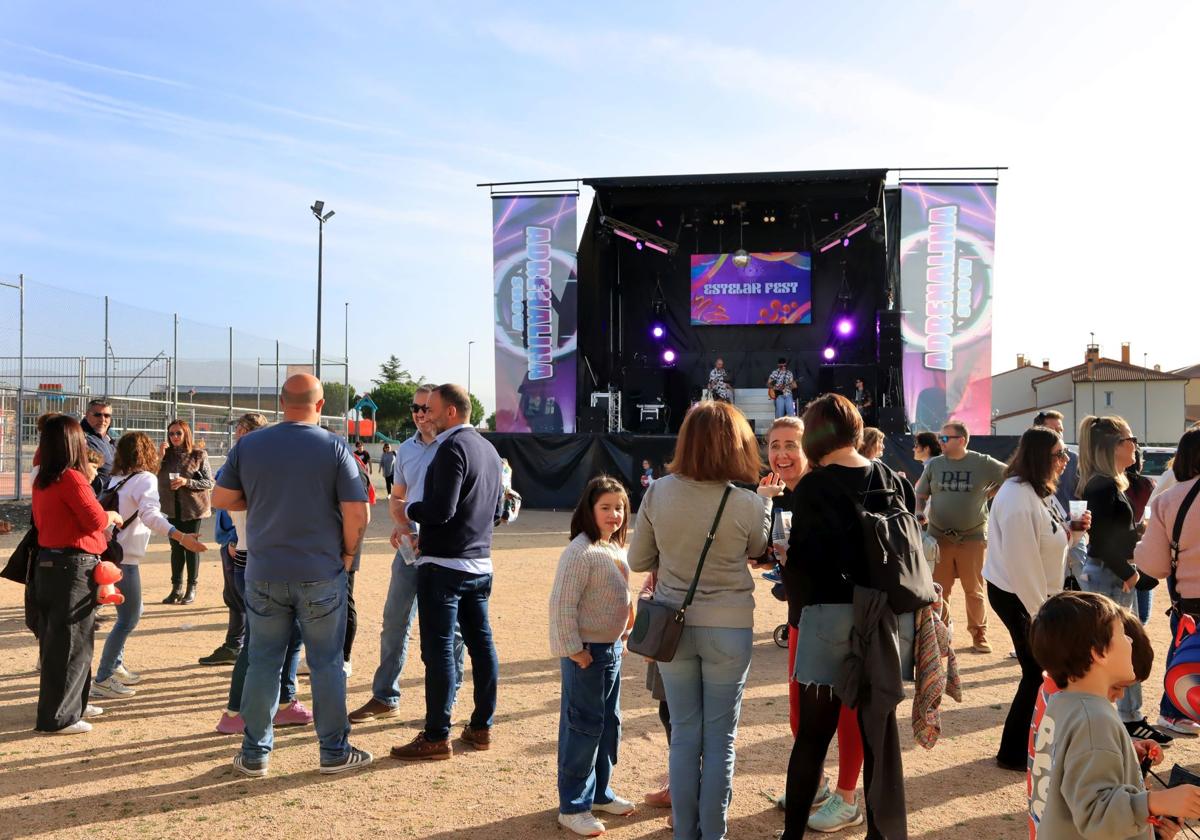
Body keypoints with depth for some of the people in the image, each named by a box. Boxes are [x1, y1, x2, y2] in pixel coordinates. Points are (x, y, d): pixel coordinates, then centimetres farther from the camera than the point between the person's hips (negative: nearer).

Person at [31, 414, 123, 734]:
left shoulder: (43, 481, 10)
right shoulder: (72, 478, -17)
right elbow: (96, 520, -19)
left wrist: (86, 483, 16)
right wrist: (113, 516, 0)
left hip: (48, 564, 9)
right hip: (74, 567, -9)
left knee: (55, 639, 16)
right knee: (70, 642, -1)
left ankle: (72, 704, 29)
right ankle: (58, 717, 6)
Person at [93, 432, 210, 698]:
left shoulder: (117, 479, 13)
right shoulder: (145, 478, -11)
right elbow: (150, 515, -26)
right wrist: (182, 537, -38)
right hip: (123, 557, -9)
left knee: (132, 611, 21)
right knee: (128, 619, -3)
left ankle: (115, 666, 28)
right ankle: (102, 680, 0)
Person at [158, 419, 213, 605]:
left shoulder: (199, 454, -5)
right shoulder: (167, 454, 5)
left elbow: (209, 482, -6)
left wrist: (187, 482, -20)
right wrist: (160, 457, -10)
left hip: (193, 507, -3)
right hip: (173, 507, 4)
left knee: (190, 546, 3)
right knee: (176, 547, 9)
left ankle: (192, 588, 14)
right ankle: (176, 588, 17)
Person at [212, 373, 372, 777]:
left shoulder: (248, 445, -1)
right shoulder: (335, 447, -9)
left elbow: (220, 498, 7)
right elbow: (358, 514, -13)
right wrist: (347, 553, 3)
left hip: (264, 573, 2)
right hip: (321, 574, -2)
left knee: (263, 663, 13)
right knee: (326, 664, 9)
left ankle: (255, 754, 22)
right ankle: (335, 751, 19)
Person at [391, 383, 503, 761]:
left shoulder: (452, 448, -15)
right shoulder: (489, 449, 13)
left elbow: (441, 509, -23)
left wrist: (409, 509, -4)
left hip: (443, 565, -9)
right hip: (480, 564, 9)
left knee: (439, 649, -3)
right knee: (480, 642, 12)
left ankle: (436, 737, 3)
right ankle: (481, 727, 21)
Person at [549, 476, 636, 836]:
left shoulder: (617, 549, 7)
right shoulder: (581, 552, -21)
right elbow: (562, 604, -23)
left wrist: (623, 636, 15)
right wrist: (573, 649, -21)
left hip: (612, 648, 9)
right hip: (586, 652, -9)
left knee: (609, 724, 18)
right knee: (583, 727, 0)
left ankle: (599, 792, 34)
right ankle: (572, 807, 13)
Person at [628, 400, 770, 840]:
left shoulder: (658, 492, -9)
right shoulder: (749, 504, -15)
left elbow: (638, 561, 2)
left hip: (673, 624, 2)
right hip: (729, 628, -2)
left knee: (684, 735, 15)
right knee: (720, 739, 12)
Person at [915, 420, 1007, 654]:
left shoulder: (983, 463, -4)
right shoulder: (933, 464, 2)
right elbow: (921, 495, 8)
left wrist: (989, 493, 0)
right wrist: (919, 514, -10)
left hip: (973, 536, -1)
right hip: (939, 537, 2)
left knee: (974, 590, 8)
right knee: (939, 589, 6)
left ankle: (979, 636, 23)